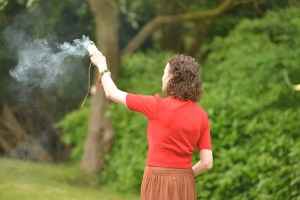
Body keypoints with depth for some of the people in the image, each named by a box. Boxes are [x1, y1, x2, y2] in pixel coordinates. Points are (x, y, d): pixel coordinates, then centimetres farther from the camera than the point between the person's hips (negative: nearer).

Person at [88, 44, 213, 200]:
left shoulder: (158, 106, -10)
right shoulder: (201, 115, 2)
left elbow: (112, 93, 1)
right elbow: (207, 162, 0)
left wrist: (102, 66, 17)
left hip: (159, 182, -5)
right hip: (186, 185, 5)